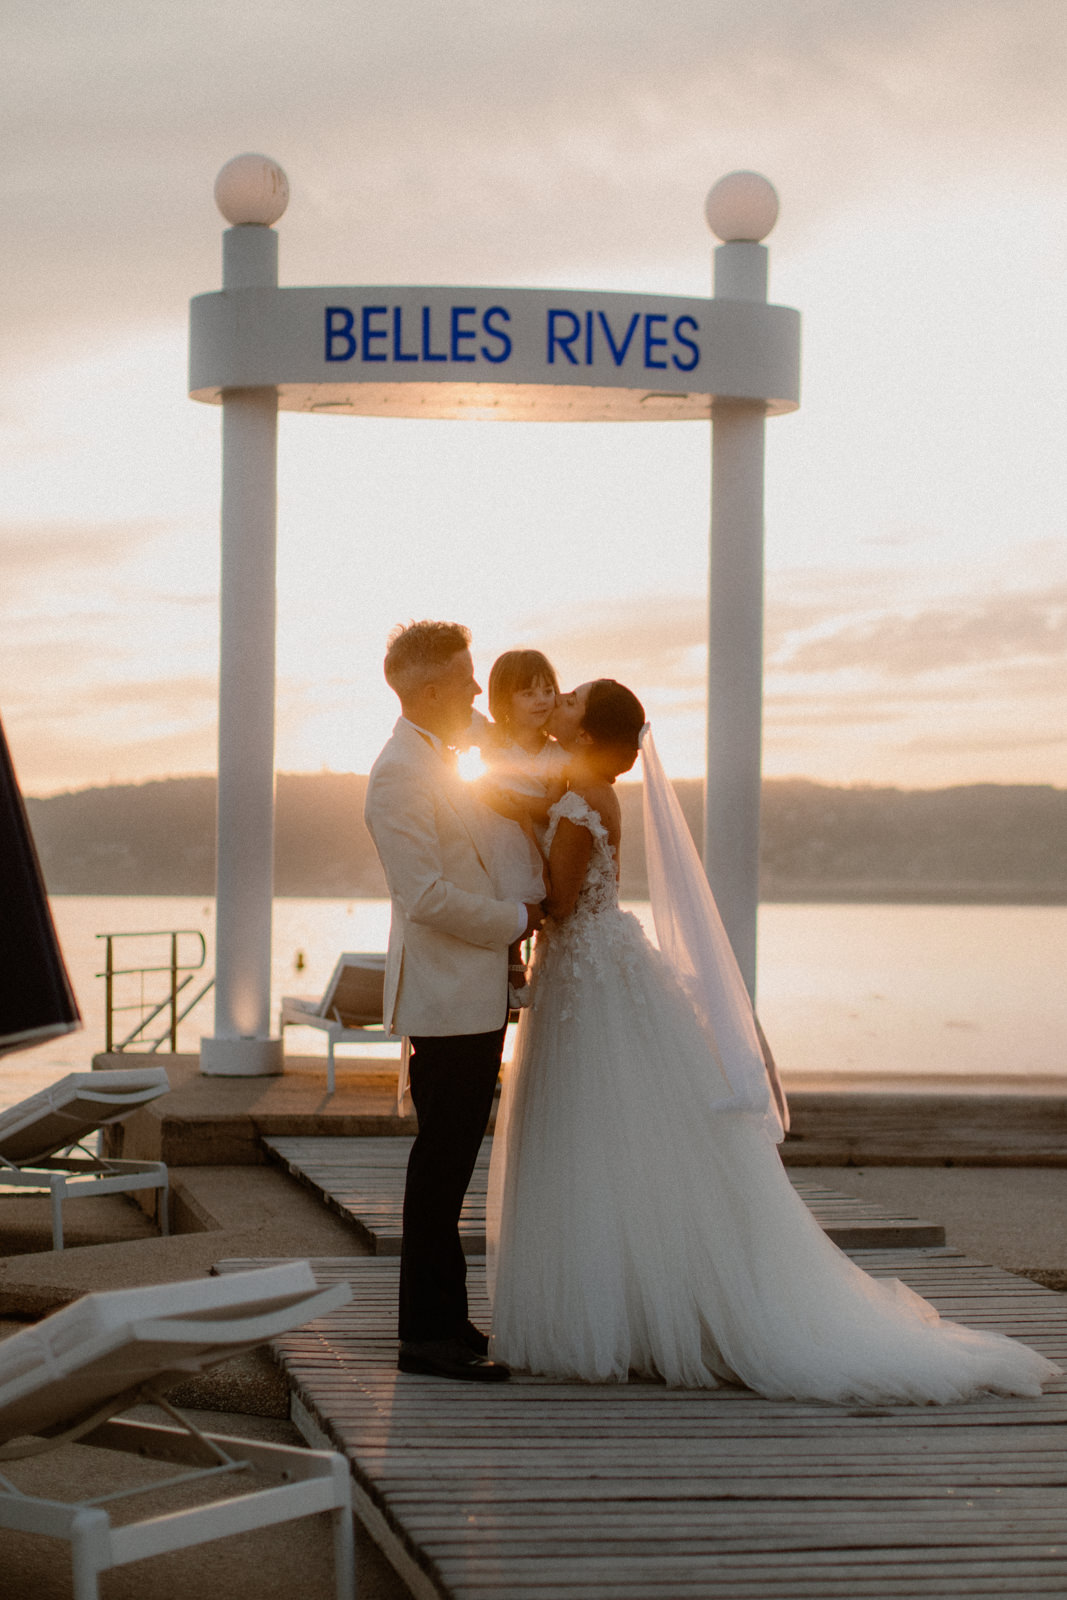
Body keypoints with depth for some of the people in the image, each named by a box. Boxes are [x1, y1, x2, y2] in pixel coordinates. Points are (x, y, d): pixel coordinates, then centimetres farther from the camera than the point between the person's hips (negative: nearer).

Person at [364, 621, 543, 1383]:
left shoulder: (443, 764, 17)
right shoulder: (400, 773, -15)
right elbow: (427, 894, -21)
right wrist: (518, 918, -11)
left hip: (477, 997, 10)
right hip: (447, 997, -10)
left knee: (451, 1162, 13)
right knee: (442, 1163, -5)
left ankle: (446, 1322, 19)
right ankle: (427, 1335, 1)